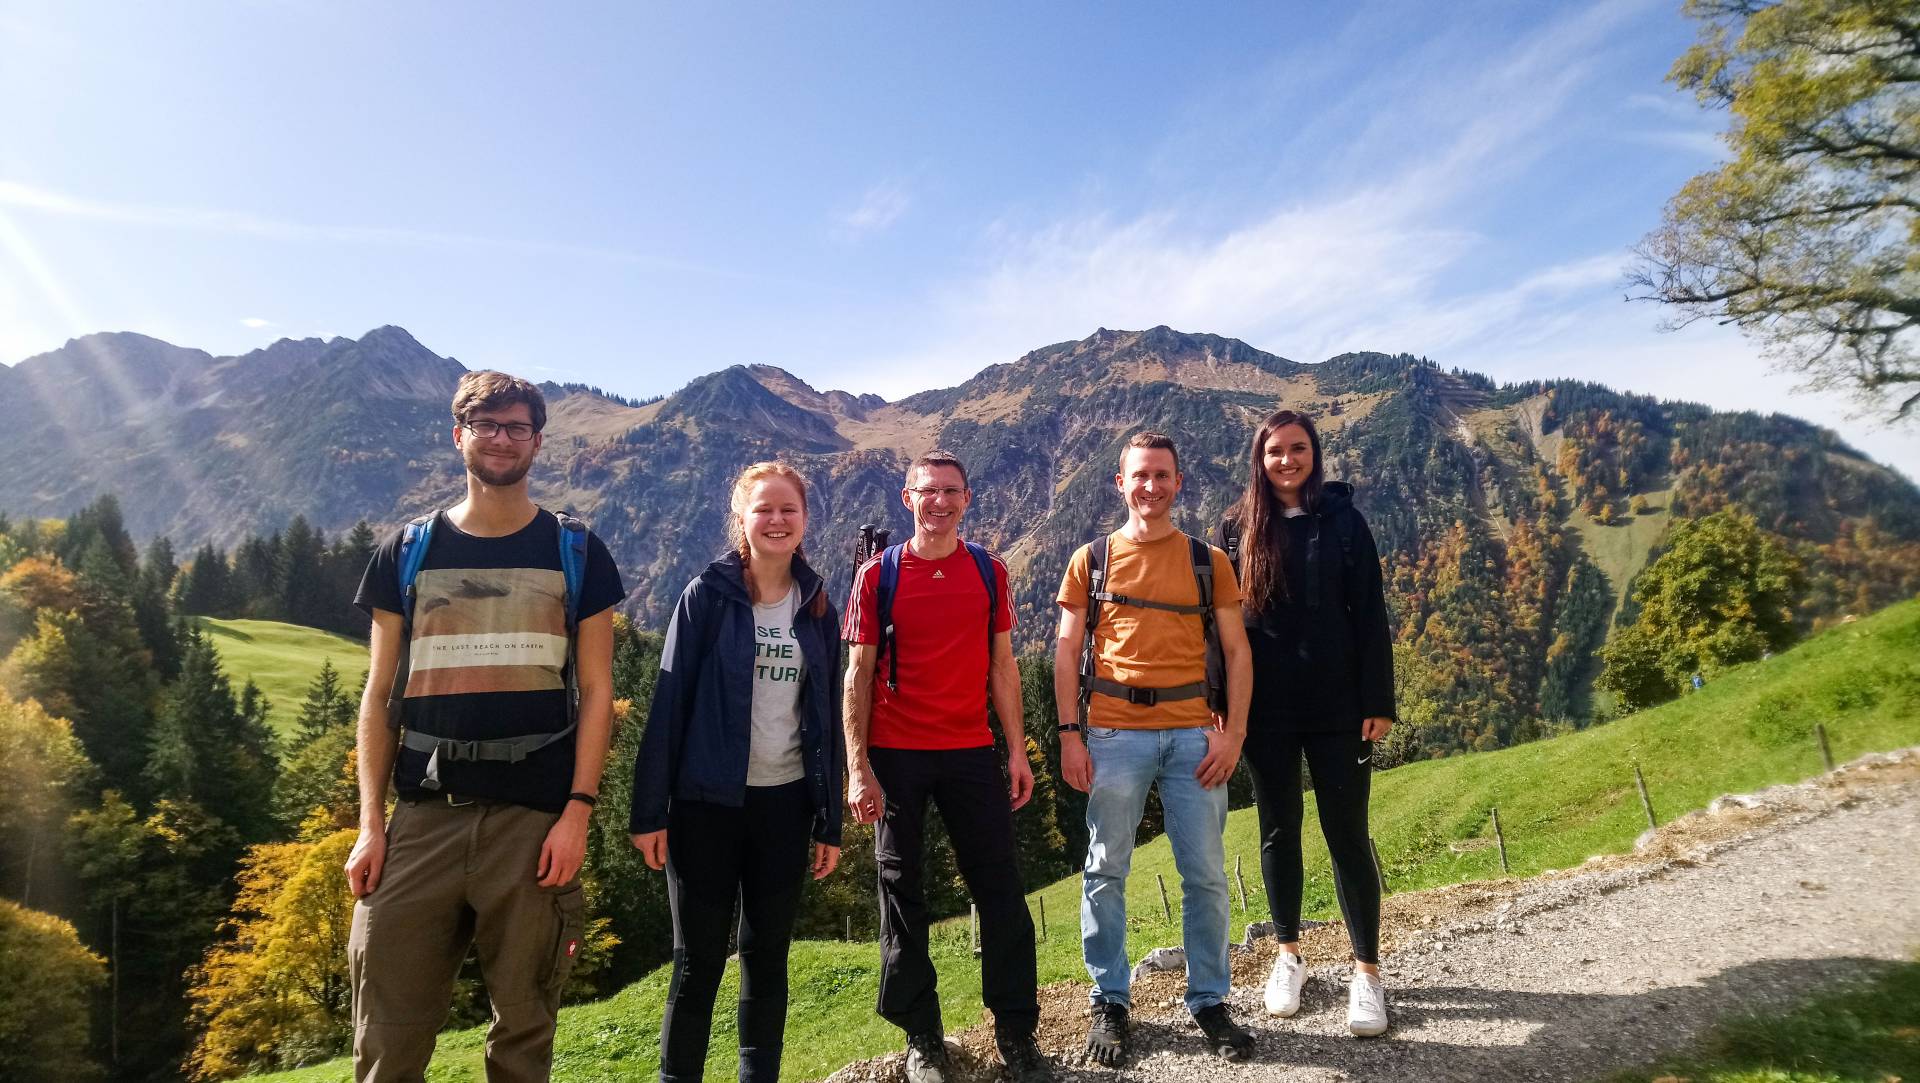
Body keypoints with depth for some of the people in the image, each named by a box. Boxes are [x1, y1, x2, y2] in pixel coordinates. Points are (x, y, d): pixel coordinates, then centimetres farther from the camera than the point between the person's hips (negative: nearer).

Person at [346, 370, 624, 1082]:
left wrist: (577, 811, -6)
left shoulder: (574, 552, 6)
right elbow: (379, 695, 10)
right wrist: (370, 824, 2)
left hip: (535, 821, -1)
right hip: (423, 816, 1)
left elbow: (596, 691, 3)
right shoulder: (408, 551, 10)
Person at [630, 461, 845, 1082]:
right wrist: (649, 811, -9)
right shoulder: (707, 595, -4)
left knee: (767, 954, 13)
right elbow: (669, 703, -6)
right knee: (699, 960, 5)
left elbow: (826, 719, 8)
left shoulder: (817, 605, 6)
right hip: (708, 802, -3)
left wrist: (830, 822, 7)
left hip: (785, 804, 3)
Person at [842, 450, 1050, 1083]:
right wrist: (858, 767, -7)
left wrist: (1017, 751, 4)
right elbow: (859, 675, -1)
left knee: (1000, 889, 4)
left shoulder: (990, 572, 6)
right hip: (895, 756, -1)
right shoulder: (878, 575, -1)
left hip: (972, 752, 2)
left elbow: (1001, 666, 9)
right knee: (902, 893, 8)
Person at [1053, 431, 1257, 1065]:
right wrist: (1069, 736, -4)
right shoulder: (1091, 561, 6)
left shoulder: (1208, 561, 8)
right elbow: (1067, 652, 4)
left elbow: (1236, 650, 7)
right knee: (1106, 872, 6)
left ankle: (1209, 1001, 23)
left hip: (1195, 734, 1)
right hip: (1114, 735, 0)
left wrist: (1233, 731, -3)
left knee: (1205, 874, 6)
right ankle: (1110, 1003, 21)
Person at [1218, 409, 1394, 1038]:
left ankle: (1366, 970, 18)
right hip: (1266, 709, 1)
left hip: (1336, 705, -1)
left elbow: (1369, 616, -1)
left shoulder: (1342, 520, 1)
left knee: (1346, 834, 3)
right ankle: (1289, 953, 29)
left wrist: (1378, 702, -6)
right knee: (1279, 829, 12)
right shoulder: (1237, 528, 3)